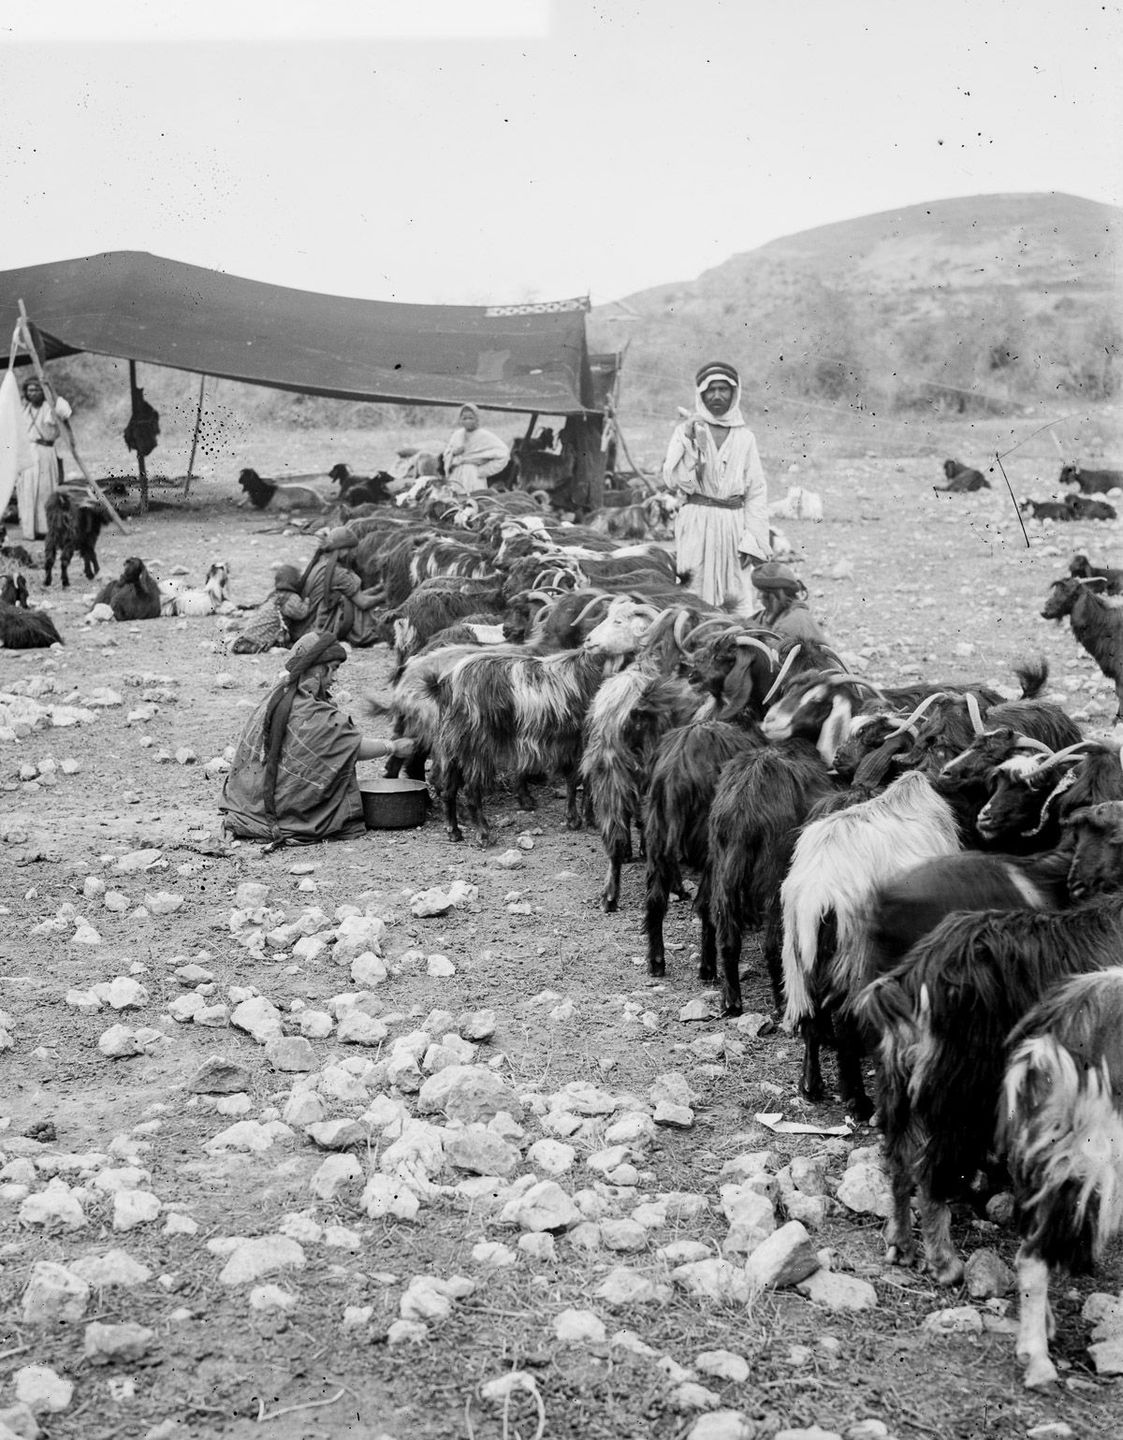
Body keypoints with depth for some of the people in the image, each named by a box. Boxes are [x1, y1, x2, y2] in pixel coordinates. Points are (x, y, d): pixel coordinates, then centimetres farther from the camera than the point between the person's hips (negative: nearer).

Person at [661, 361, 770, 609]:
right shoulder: (686, 431, 4)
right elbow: (672, 481, -4)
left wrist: (752, 539, 0)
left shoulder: (745, 437, 9)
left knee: (734, 597, -1)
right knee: (698, 595, -6)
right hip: (697, 523, -2)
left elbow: (757, 492, 8)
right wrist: (691, 446, -14)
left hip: (733, 523, 2)